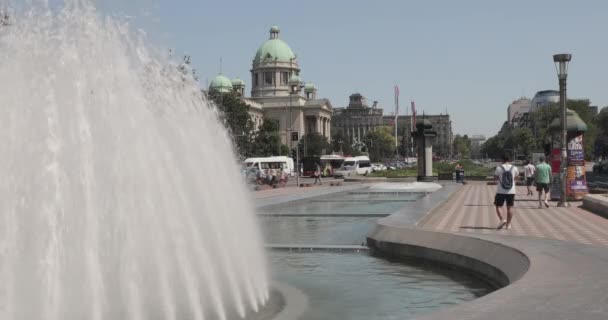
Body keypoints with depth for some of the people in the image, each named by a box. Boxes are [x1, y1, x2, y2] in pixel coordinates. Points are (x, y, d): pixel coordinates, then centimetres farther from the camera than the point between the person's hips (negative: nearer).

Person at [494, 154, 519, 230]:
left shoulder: (499, 168, -6)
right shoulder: (514, 168, 0)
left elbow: (495, 179, 1)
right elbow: (516, 177, 16)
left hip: (501, 191, -2)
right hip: (511, 191, 2)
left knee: (498, 206, 9)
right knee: (510, 207, 9)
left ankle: (502, 220, -8)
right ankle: (508, 224, 10)